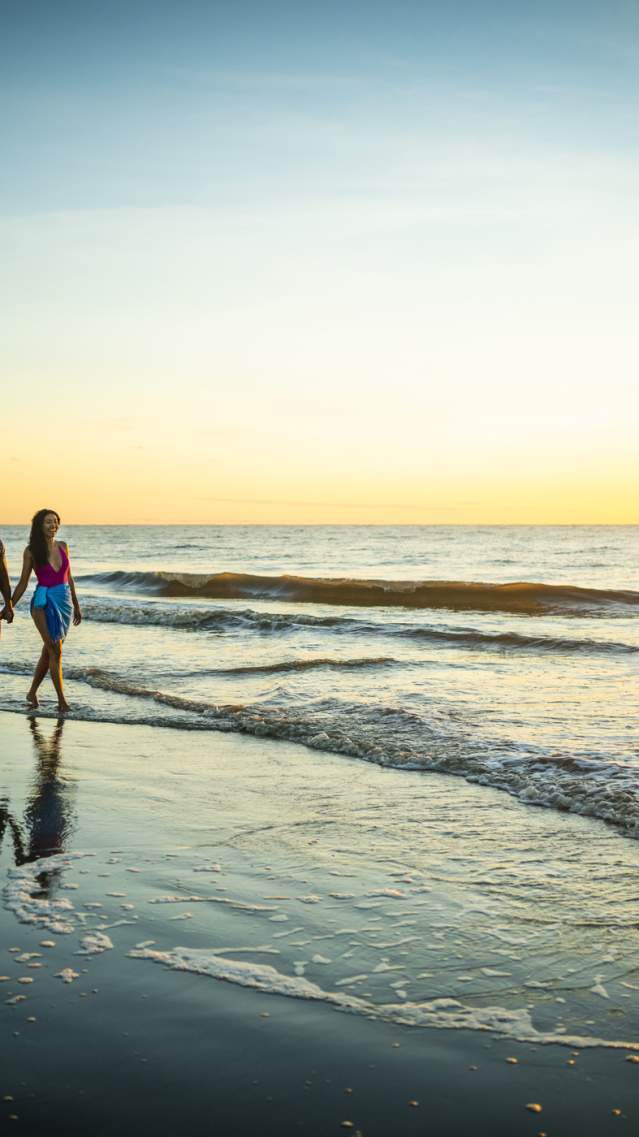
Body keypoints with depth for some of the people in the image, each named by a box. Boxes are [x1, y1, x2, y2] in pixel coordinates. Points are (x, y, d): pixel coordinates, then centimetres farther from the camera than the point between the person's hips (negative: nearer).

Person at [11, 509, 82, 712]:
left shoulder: (63, 546, 8)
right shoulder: (31, 551, -4)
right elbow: (23, 583, 1)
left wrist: (76, 606, 18)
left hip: (64, 602, 5)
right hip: (44, 603, -5)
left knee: (48, 651, 12)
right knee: (55, 651, -9)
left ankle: (32, 692, 28)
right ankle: (62, 700, -5)